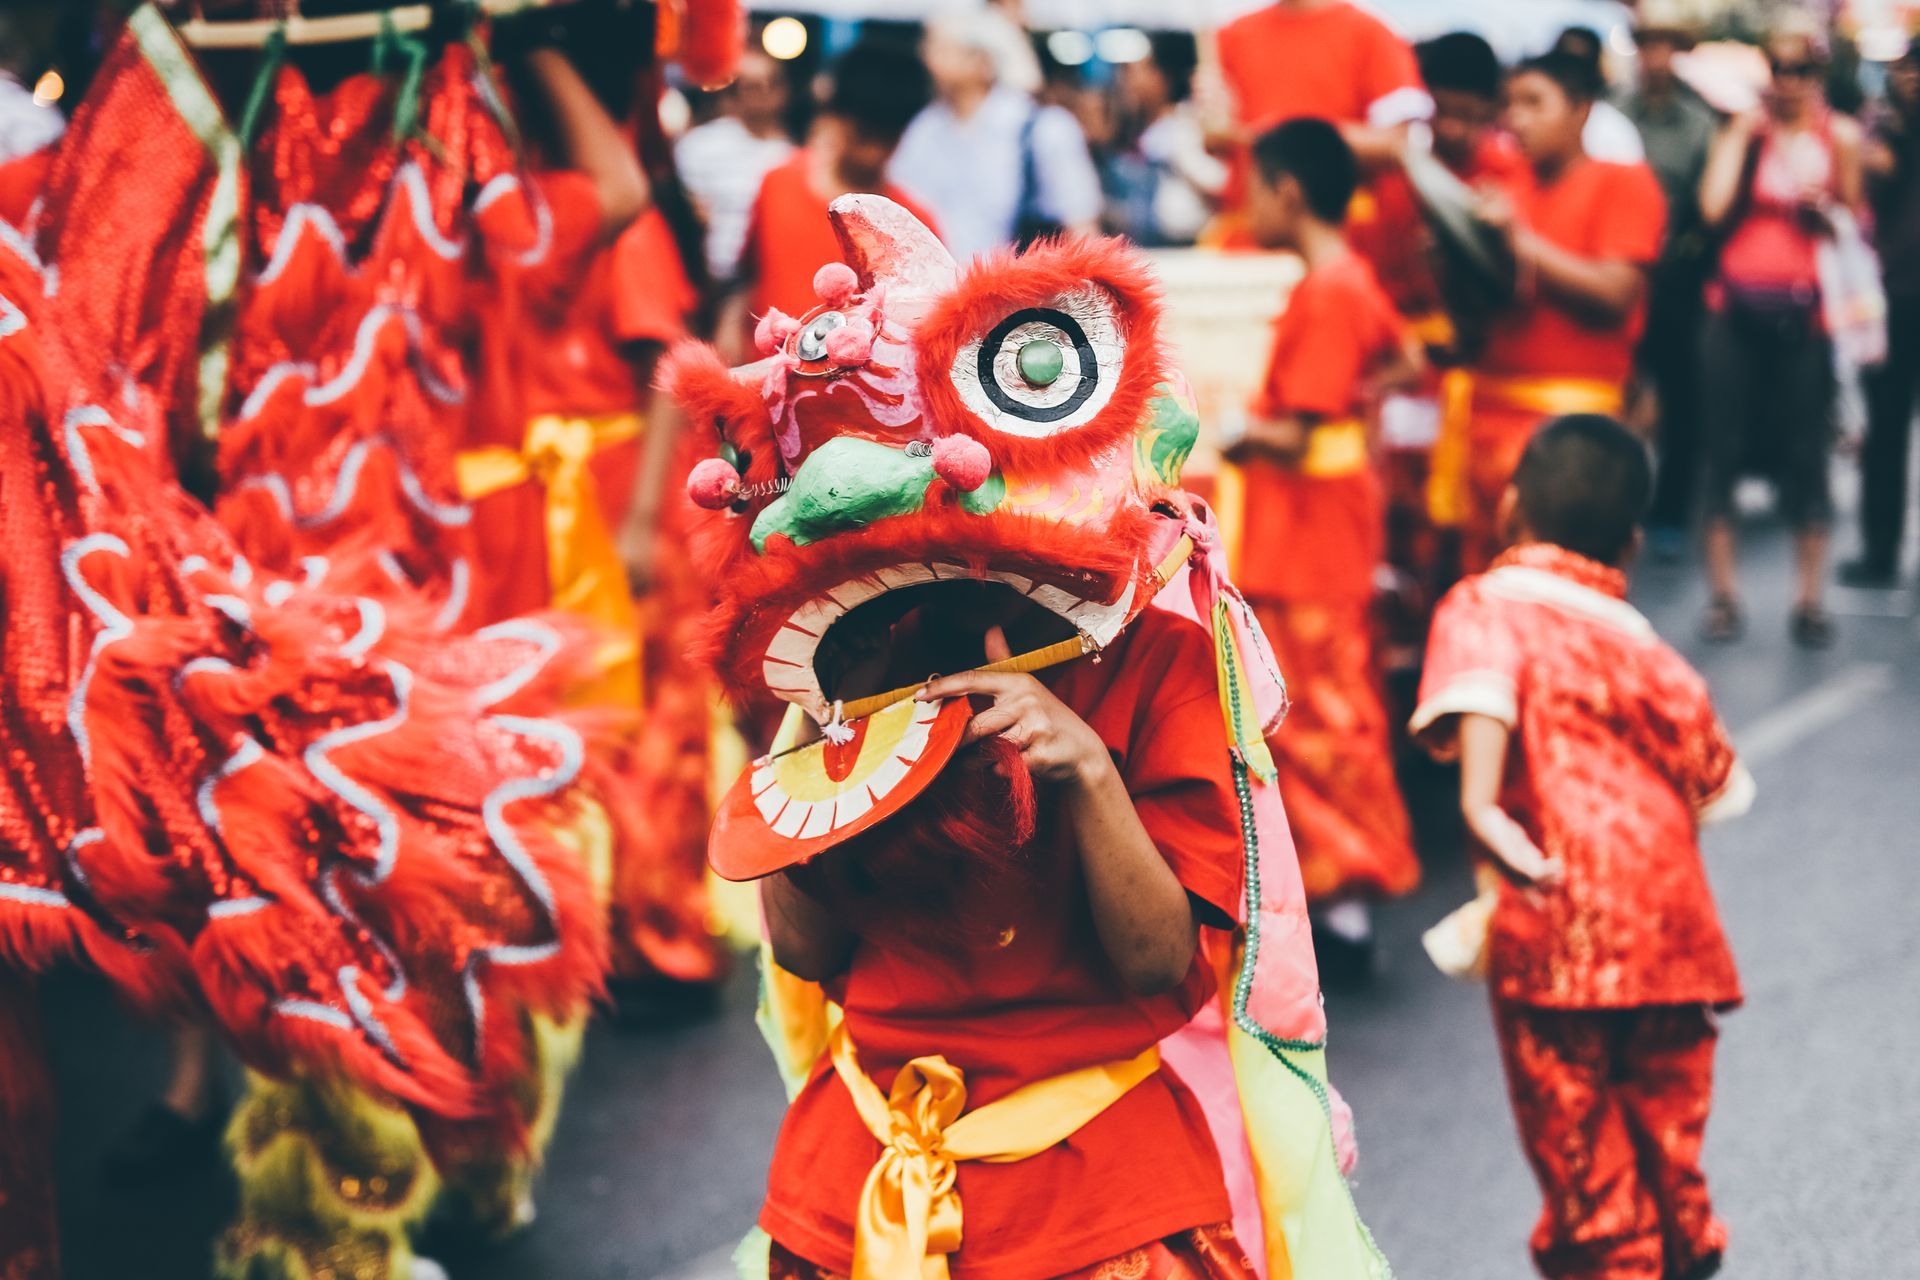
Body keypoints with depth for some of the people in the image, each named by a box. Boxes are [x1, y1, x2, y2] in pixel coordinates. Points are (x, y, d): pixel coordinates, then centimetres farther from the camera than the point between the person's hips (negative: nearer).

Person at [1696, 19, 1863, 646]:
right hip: (1735, 311, 1)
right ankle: (1723, 593, 8)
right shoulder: (1742, 131, 8)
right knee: (1724, 450, 1)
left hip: (1801, 312, -1)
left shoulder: (1841, 137, 7)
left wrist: (1830, 211, -8)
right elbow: (1713, 206, -6)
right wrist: (1741, 136, -5)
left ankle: (1810, 598, 5)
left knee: (1805, 455, -1)